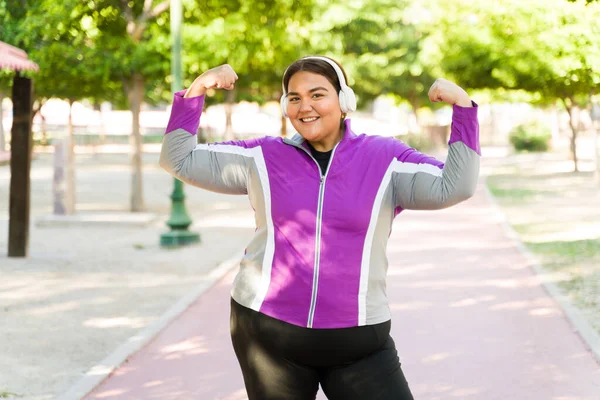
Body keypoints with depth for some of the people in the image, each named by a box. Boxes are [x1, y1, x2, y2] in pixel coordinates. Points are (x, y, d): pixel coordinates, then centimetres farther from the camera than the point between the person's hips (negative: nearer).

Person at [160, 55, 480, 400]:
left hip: (357, 341, -1)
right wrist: (195, 93, -3)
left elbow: (454, 188, -11)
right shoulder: (263, 158, 3)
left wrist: (463, 108, -17)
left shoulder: (385, 160, 0)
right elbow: (180, 160, 6)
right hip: (269, 333, 1)